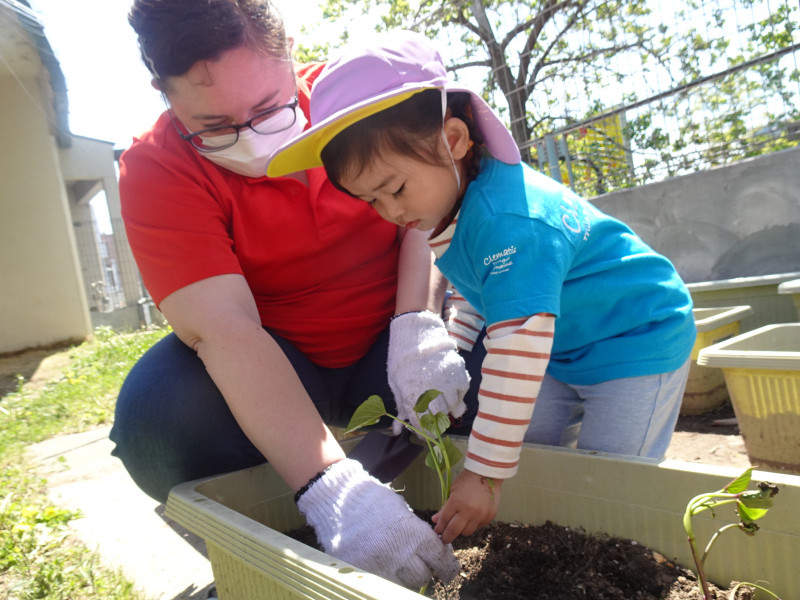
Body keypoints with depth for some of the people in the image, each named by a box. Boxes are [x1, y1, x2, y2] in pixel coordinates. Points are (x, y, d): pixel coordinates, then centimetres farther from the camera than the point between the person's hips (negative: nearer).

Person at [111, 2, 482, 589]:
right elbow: (223, 330, -29)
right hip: (267, 375, -1)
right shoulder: (157, 171, -16)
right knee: (156, 419, -31)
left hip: (392, 339, 2)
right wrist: (333, 490, -40)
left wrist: (418, 322, -25)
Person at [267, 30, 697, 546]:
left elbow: (518, 347, -36)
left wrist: (486, 473, -31)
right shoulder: (449, 202, -5)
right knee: (524, 474, 7)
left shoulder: (508, 222, -35)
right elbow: (473, 300, 12)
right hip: (563, 355, 8)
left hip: (638, 344, -8)